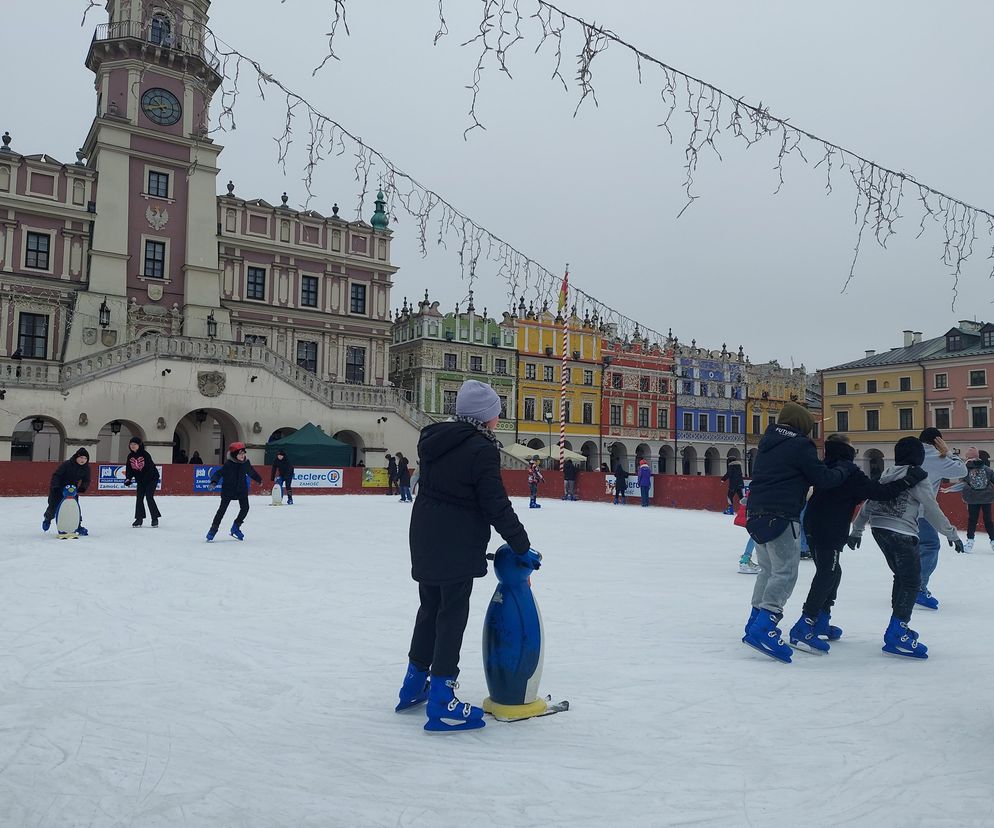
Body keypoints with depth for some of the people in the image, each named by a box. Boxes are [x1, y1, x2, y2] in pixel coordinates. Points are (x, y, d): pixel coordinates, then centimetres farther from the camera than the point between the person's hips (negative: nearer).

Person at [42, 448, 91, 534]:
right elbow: (56, 475, -23)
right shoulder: (66, 464, -25)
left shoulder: (86, 468, -12)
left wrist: (82, 488, -24)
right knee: (53, 507, 4)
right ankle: (47, 519, 38)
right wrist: (55, 487, -33)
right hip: (58, 489, -3)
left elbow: (87, 481, -4)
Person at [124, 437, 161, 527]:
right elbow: (129, 469, 3)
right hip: (140, 480, 6)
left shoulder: (145, 455, -20)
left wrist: (144, 480, -24)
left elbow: (150, 468, -22)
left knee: (149, 497, -11)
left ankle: (155, 518, -3)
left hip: (151, 478, -6)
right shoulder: (130, 456, -2)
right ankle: (139, 518, 10)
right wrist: (128, 479, -13)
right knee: (139, 498, 2)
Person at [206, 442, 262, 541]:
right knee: (222, 509, -5)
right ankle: (214, 528, 6)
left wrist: (259, 480, 32)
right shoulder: (228, 464, -16)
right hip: (228, 489, -4)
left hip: (241, 489, 4)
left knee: (245, 508, -3)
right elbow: (219, 473, -20)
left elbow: (251, 472, 17)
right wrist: (214, 482, -38)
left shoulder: (246, 463, -1)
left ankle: (236, 527, 15)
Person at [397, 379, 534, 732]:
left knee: (431, 607, 20)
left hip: (425, 536, 8)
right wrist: (522, 545, -10)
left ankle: (415, 684, 33)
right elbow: (496, 504, -18)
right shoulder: (482, 449, -16)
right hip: (458, 544, -8)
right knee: (452, 614, -2)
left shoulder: (434, 439, 9)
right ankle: (441, 703, 1)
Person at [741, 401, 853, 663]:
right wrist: (845, 471, 14)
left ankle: (756, 621, 26)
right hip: (780, 516, -9)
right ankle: (763, 629, -21)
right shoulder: (800, 445, -5)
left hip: (757, 513, 9)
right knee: (786, 571, -10)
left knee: (769, 568, 20)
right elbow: (821, 478, -4)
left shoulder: (768, 443, 18)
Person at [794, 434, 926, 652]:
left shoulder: (829, 467, 16)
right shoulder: (849, 470, -13)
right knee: (827, 575, -9)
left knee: (830, 573, 20)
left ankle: (821, 623, 25)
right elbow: (879, 492, -17)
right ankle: (803, 629, -13)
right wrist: (910, 479, -12)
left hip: (815, 528, 10)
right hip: (828, 533, -10)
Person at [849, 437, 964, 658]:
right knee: (911, 581, -5)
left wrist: (856, 530, 24)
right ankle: (897, 634, -11)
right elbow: (932, 511, -6)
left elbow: (869, 503, 17)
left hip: (878, 528, 8)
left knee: (901, 576, 19)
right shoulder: (918, 477, -6)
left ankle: (898, 627, 25)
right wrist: (952, 534, 4)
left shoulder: (887, 474, 14)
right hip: (902, 532, -8)